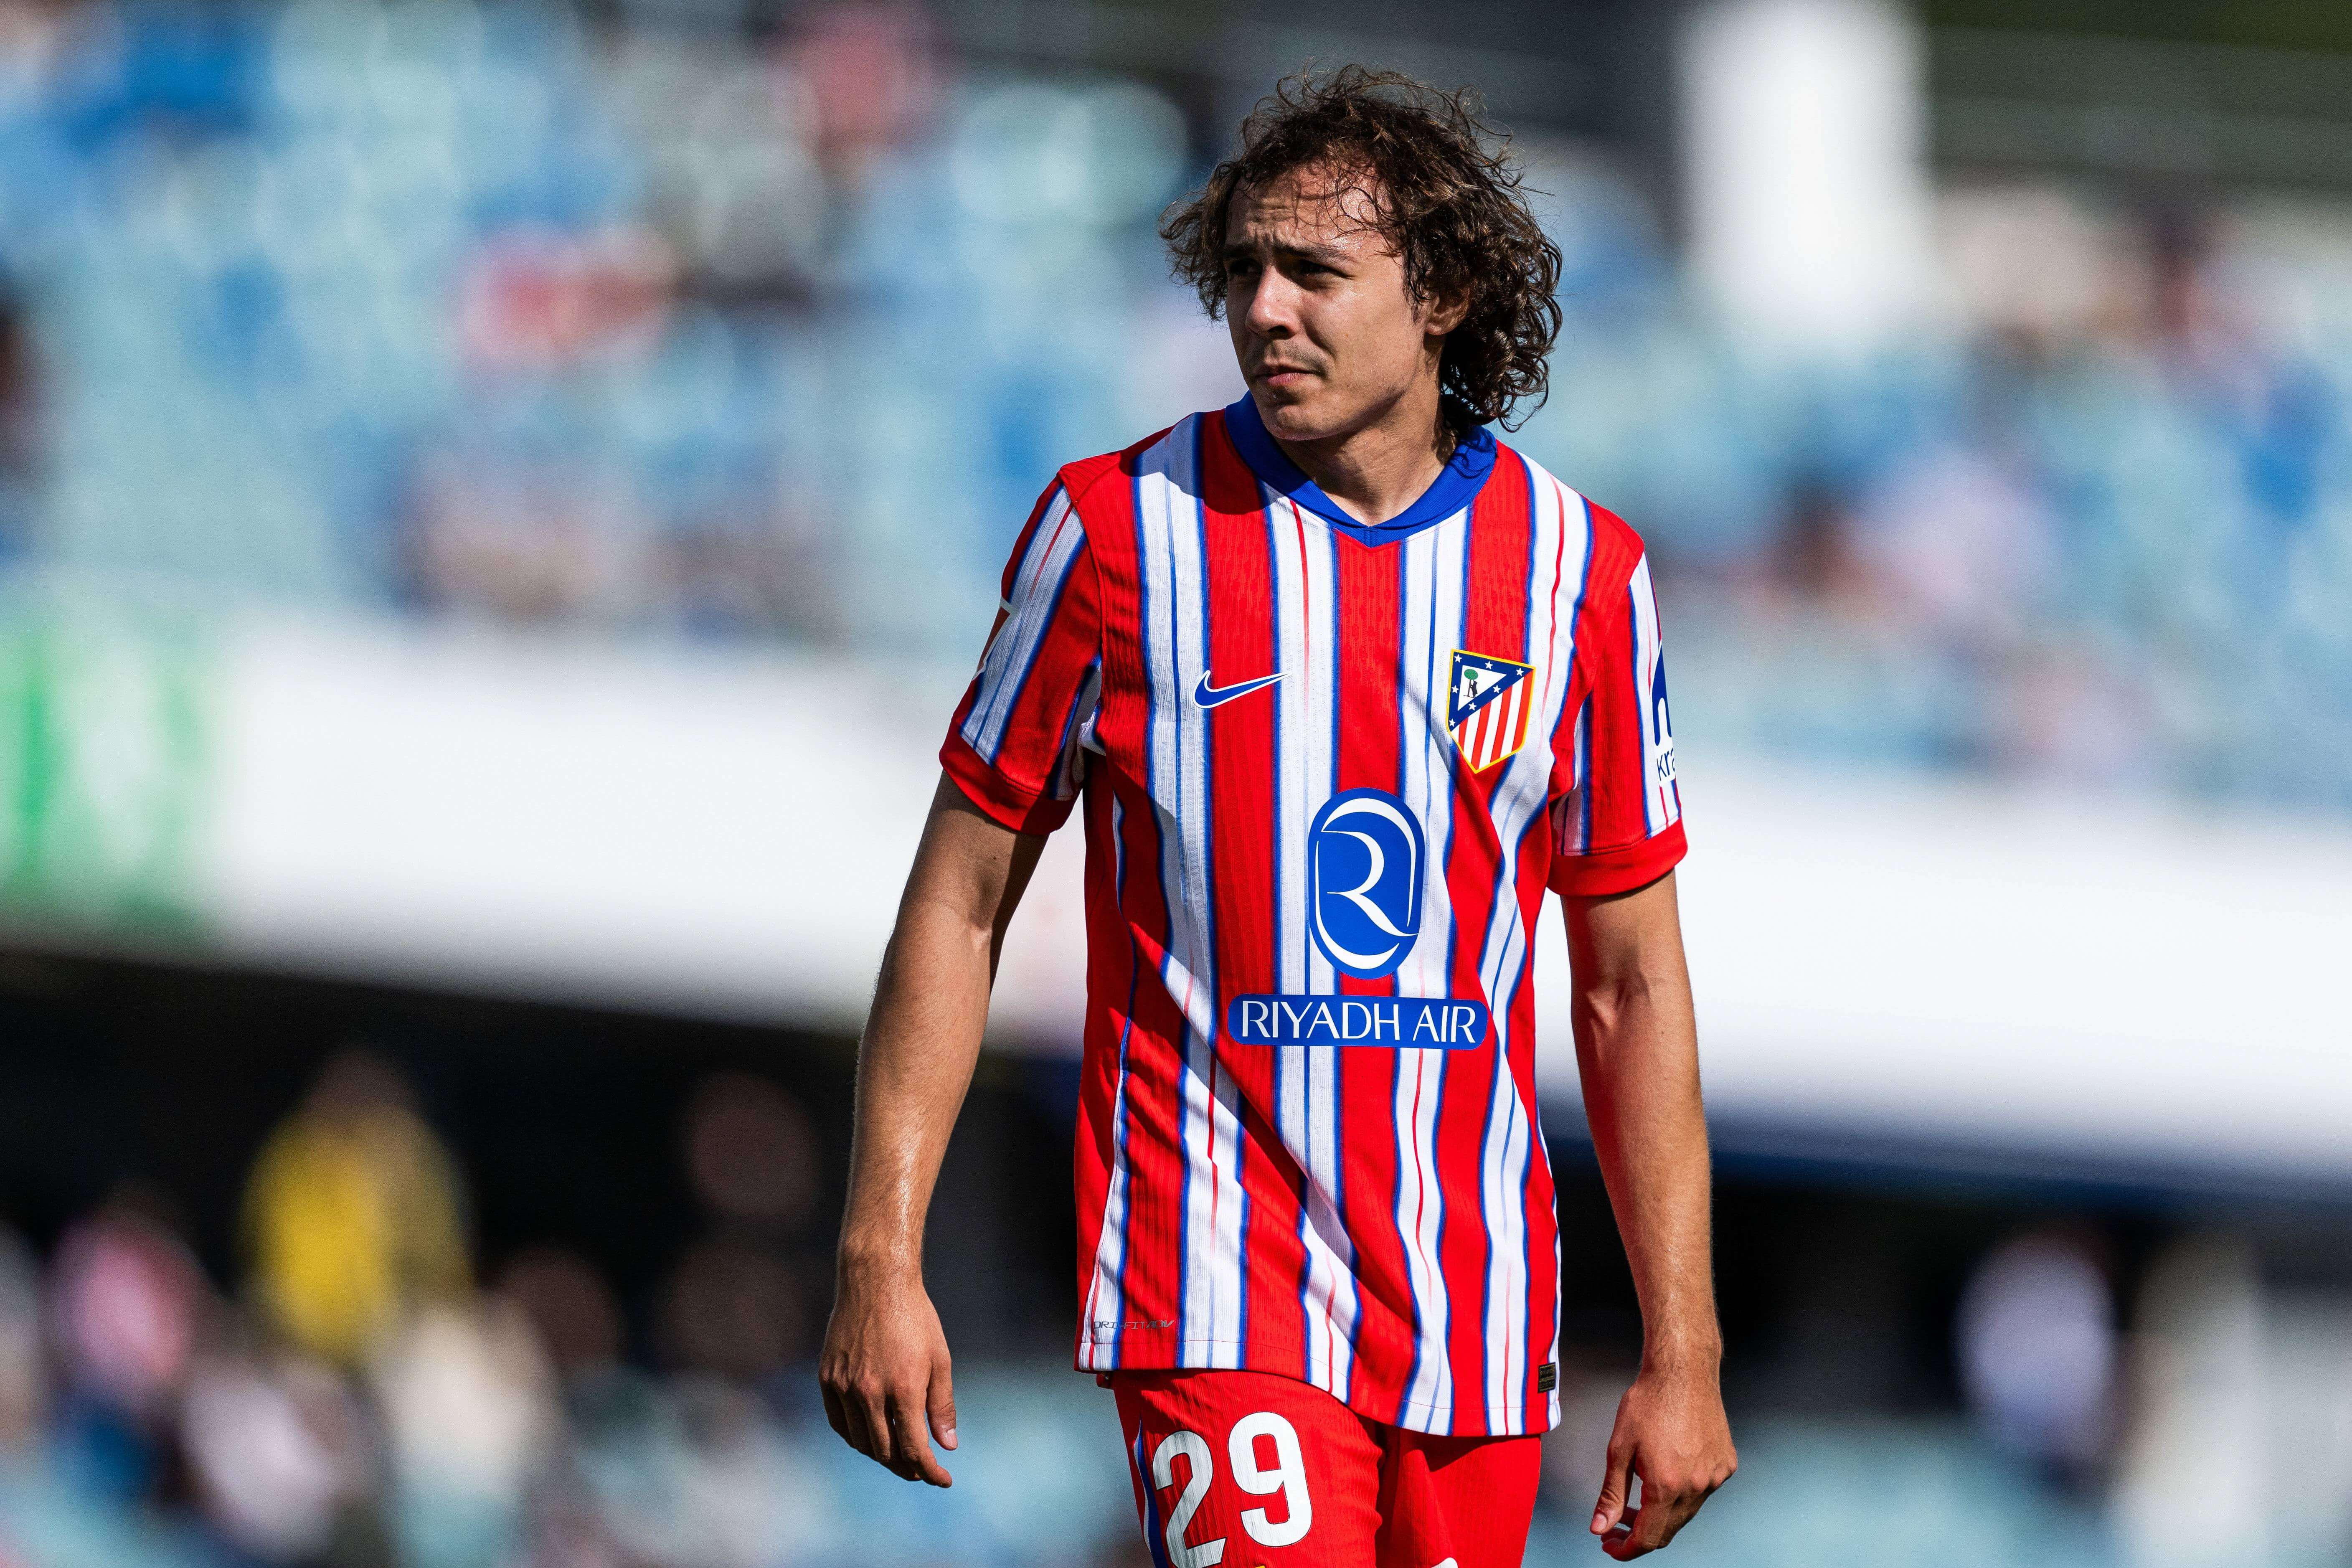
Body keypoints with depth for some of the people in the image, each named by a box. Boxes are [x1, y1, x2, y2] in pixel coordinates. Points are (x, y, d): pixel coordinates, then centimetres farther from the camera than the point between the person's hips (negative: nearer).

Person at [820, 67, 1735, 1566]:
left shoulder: (1580, 573, 5)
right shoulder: (1117, 529, -2)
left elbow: (1634, 983, 10)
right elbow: (959, 907, 3)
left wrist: (1681, 1354, 7)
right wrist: (879, 1258, -4)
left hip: (1479, 1325, 3)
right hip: (1219, 1300, -3)